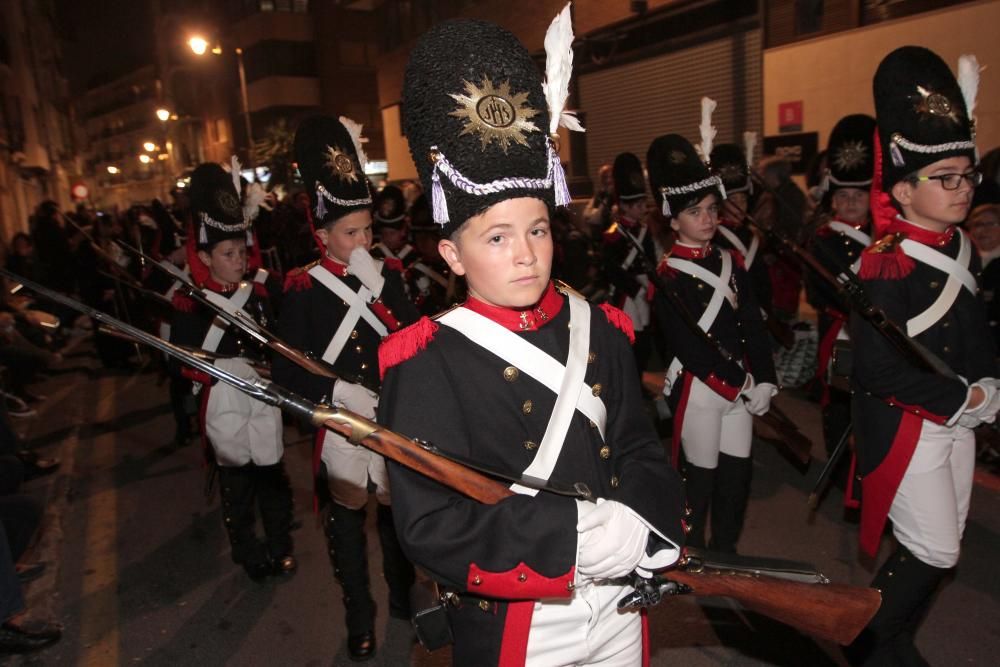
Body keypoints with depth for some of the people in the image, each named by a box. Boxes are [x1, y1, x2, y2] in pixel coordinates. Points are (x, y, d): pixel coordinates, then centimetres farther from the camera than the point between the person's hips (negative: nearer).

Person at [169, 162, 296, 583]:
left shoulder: (263, 289, -1)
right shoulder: (190, 303, -8)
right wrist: (223, 369, -23)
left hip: (265, 400, 2)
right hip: (224, 405, -2)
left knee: (273, 475, 13)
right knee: (235, 481, 13)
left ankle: (280, 547, 33)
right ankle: (249, 554, 34)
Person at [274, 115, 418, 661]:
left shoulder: (388, 276, 0)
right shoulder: (302, 290, -9)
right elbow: (288, 370, -10)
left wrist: (377, 289, -20)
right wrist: (340, 391, -23)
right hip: (339, 425, -2)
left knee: (397, 510, 19)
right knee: (346, 519, 13)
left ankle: (403, 595, 42)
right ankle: (359, 617, 33)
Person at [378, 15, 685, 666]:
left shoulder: (600, 330, -3)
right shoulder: (428, 364, -19)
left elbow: (641, 453, 2)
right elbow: (430, 525, -23)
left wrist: (639, 526, -17)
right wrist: (576, 533, -29)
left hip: (619, 609, 5)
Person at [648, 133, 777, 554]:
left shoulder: (731, 261, 8)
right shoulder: (669, 274, -12)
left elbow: (753, 326, 6)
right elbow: (688, 345, -18)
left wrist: (764, 380, -5)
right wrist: (741, 382, -15)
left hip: (741, 386, 6)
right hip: (698, 389, -6)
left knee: (738, 471, 14)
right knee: (702, 475, 6)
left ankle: (727, 550, 33)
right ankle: (694, 556, 25)